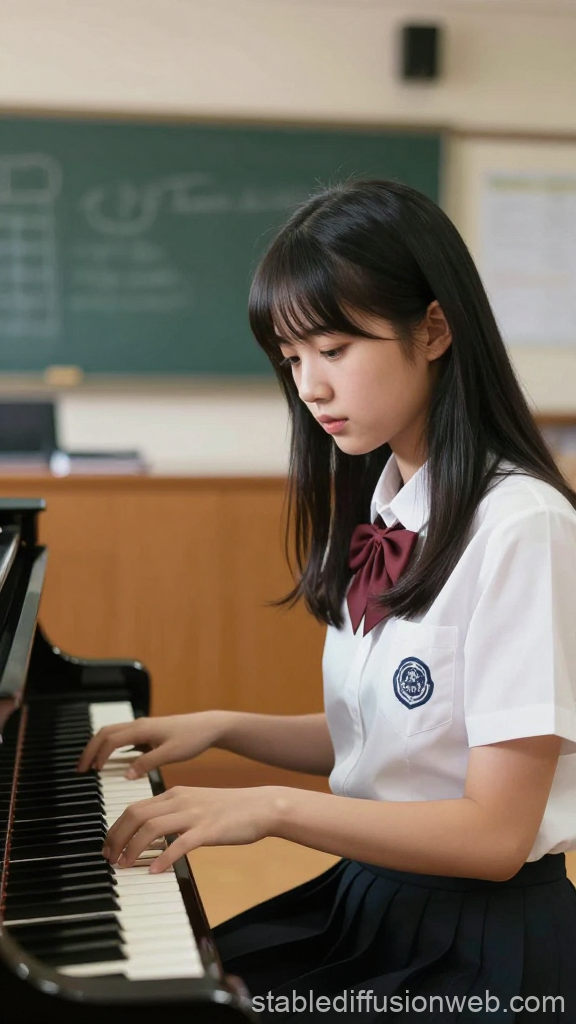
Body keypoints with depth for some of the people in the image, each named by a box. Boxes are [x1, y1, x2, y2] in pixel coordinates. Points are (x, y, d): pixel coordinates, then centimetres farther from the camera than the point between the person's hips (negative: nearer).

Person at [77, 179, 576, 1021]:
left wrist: (272, 807, -24)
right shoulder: (378, 509, 5)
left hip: (485, 945, -7)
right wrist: (221, 727, 3)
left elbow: (495, 833, -21)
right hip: (364, 890, 7)